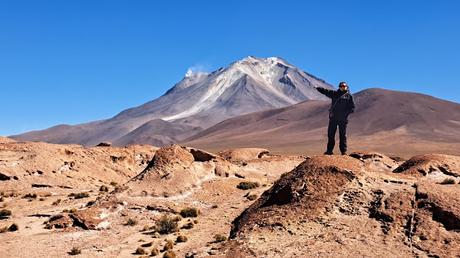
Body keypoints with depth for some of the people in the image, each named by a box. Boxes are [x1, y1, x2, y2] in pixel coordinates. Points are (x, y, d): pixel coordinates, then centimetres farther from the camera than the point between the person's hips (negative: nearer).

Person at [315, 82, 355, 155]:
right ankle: (329, 150, 12)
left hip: (343, 119, -2)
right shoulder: (334, 93, 12)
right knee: (331, 134, 5)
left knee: (342, 135, 1)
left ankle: (343, 151, 7)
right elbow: (325, 91, 7)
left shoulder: (349, 96, 5)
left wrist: (346, 113, -12)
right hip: (333, 118, 3)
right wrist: (317, 88, -5)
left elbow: (352, 108, 2)